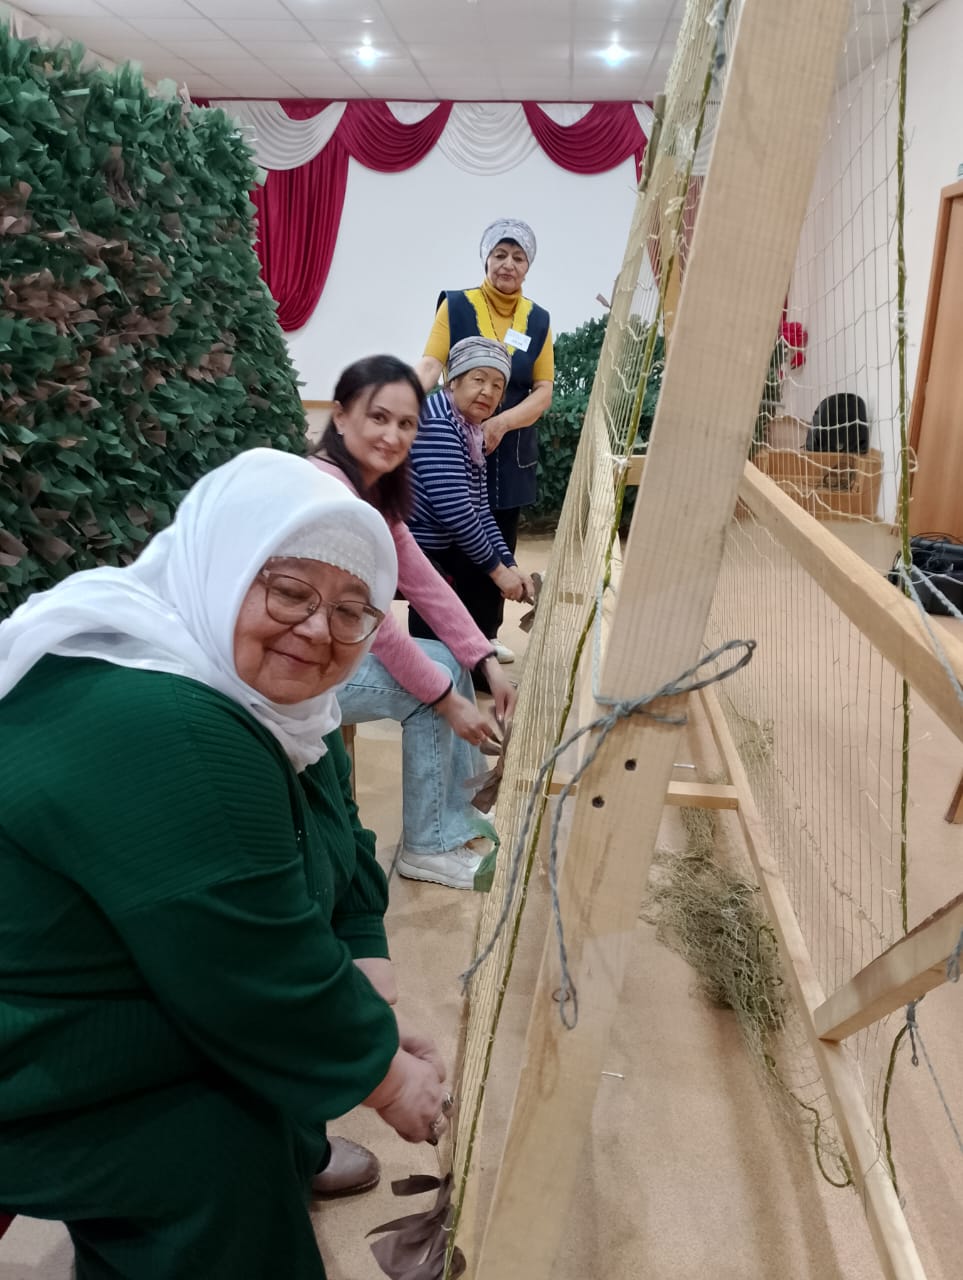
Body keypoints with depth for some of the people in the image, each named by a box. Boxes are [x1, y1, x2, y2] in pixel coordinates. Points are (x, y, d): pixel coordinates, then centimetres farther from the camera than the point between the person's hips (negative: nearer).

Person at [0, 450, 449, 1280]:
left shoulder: (273, 694, -5)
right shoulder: (159, 731, -36)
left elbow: (343, 861, 0)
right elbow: (263, 988, -30)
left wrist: (374, 1018, -8)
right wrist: (386, 1077, -15)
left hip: (138, 1004, 9)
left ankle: (293, 1157, 34)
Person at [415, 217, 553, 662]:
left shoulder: (537, 319, 8)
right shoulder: (456, 305, -1)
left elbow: (543, 389, 1)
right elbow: (430, 364, -12)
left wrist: (502, 423, -17)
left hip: (511, 453, 4)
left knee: (500, 546, 10)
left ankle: (487, 633, 25)